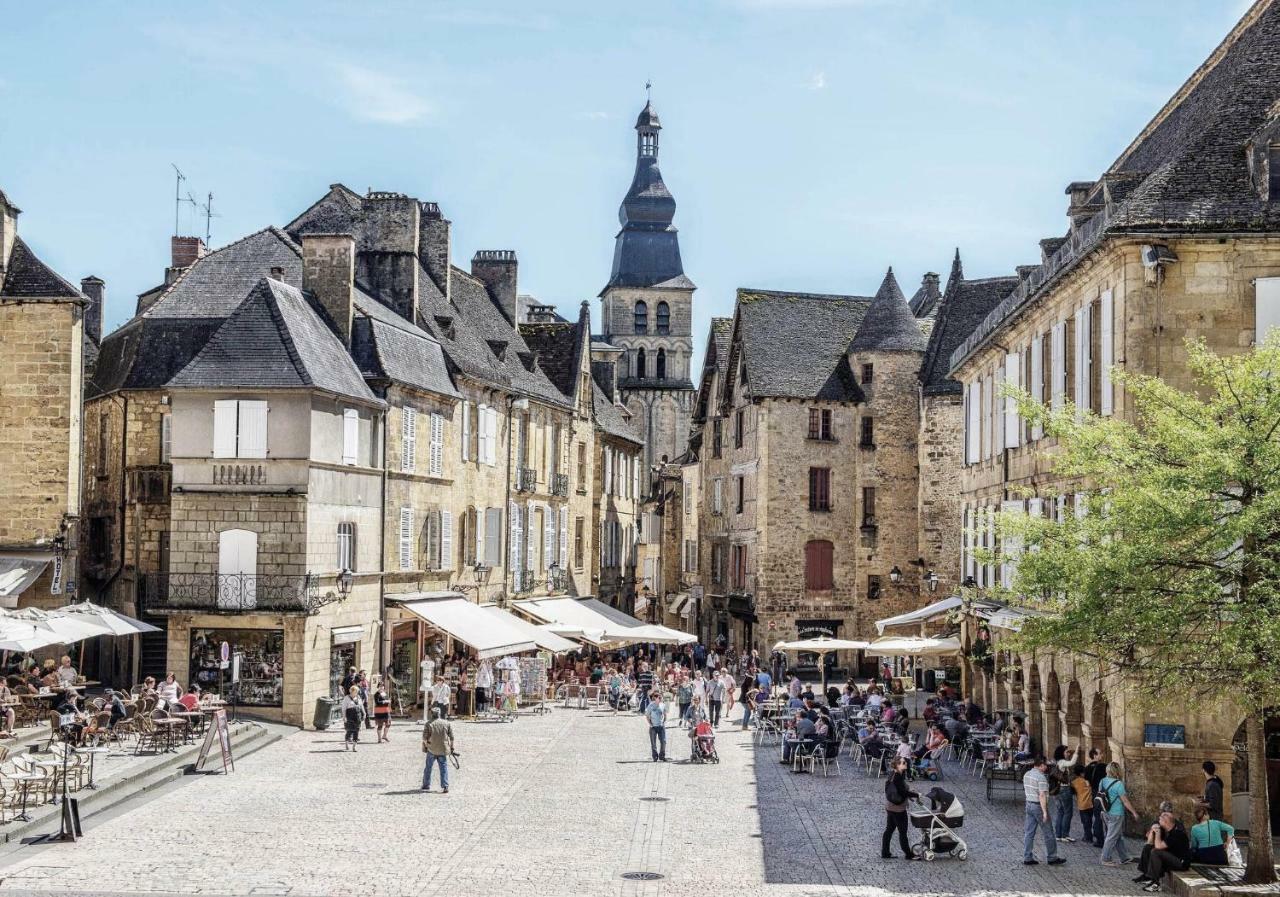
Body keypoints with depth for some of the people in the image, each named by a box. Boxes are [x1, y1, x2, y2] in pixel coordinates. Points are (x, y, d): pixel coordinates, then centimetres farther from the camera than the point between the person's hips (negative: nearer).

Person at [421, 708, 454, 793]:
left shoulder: (429, 724, -8)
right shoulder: (447, 724, 1)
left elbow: (424, 737, -7)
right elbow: (451, 737, 4)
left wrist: (424, 747, 6)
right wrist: (451, 747, 14)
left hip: (431, 750, -1)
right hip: (443, 750, 1)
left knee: (428, 767, 15)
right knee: (444, 768, 5)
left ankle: (426, 785, 23)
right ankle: (445, 787, -3)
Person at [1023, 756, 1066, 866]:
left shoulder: (1027, 775, 8)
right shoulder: (1041, 777, -18)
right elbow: (1042, 796, -22)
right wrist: (1045, 812, -22)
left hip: (1029, 805, 8)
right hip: (1039, 806, -8)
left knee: (1028, 832, 8)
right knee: (1048, 833, 4)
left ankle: (1027, 858, 9)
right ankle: (1052, 858, 11)